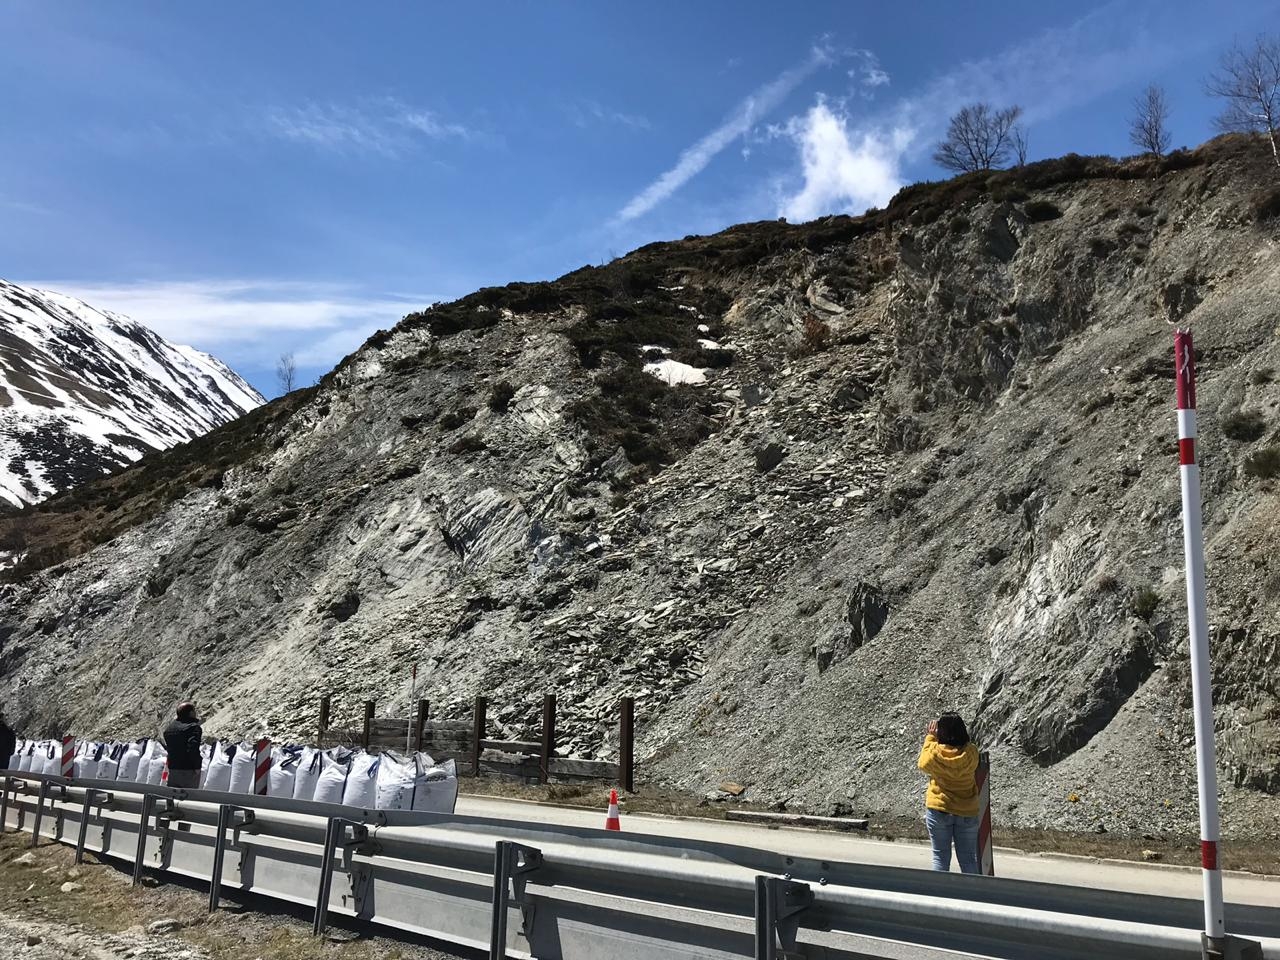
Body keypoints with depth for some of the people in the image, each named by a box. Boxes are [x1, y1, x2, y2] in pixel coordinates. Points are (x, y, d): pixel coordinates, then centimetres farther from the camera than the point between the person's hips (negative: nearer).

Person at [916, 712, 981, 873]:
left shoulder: (935, 752, -16)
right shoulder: (971, 752, -12)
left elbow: (922, 763, 6)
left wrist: (930, 737, 11)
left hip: (939, 810, -2)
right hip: (967, 812, 2)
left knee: (940, 857, 8)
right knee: (968, 859, 11)